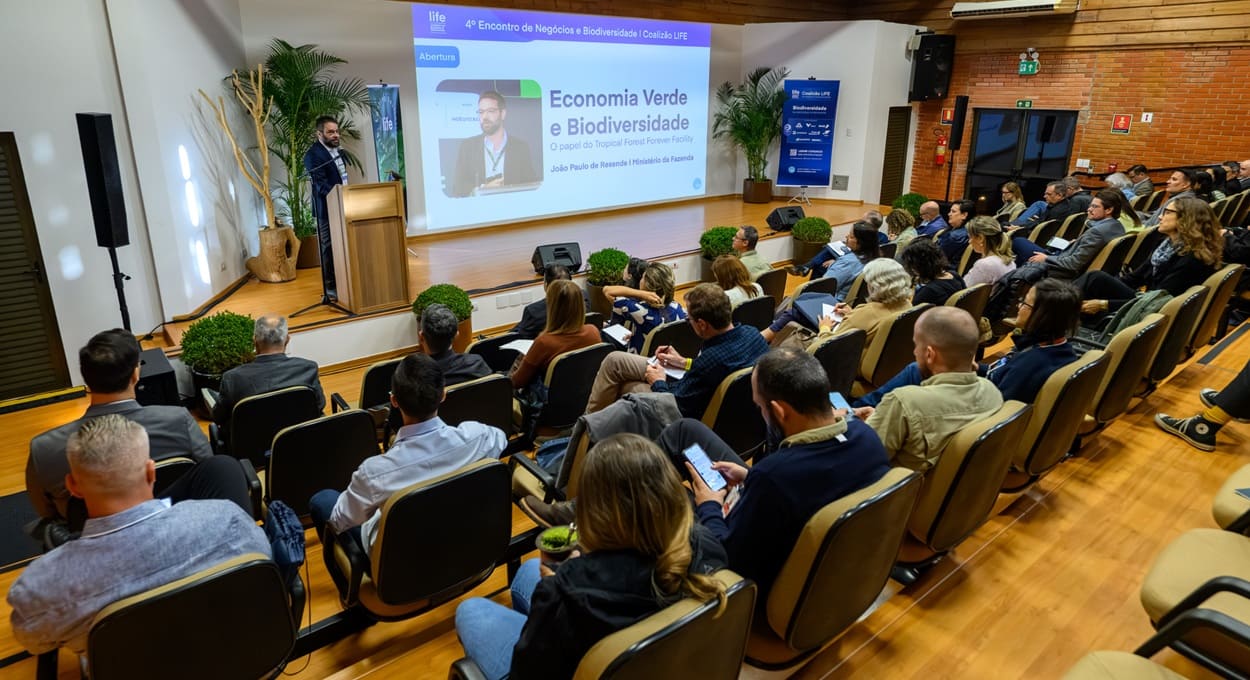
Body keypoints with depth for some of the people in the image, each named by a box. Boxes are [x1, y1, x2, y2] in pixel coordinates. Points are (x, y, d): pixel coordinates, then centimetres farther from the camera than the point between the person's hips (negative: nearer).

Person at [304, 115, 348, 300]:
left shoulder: (335, 150, 13)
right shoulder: (313, 154, -15)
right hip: (327, 209, -8)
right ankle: (330, 288, 5)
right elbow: (321, 185, -23)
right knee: (329, 248, -2)